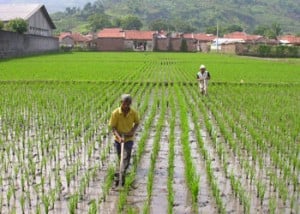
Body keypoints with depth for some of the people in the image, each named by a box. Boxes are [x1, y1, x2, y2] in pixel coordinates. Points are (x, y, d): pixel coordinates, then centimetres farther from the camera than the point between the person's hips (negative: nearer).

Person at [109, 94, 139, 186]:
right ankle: (121, 173, 40)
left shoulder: (133, 113, -12)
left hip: (129, 138, -1)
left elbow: (137, 123, 6)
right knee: (120, 158, 17)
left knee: (126, 158, -13)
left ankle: (121, 175, -12)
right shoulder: (115, 113, -16)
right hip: (118, 139, 1)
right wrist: (119, 137, -28)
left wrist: (133, 131, -13)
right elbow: (113, 127, -13)